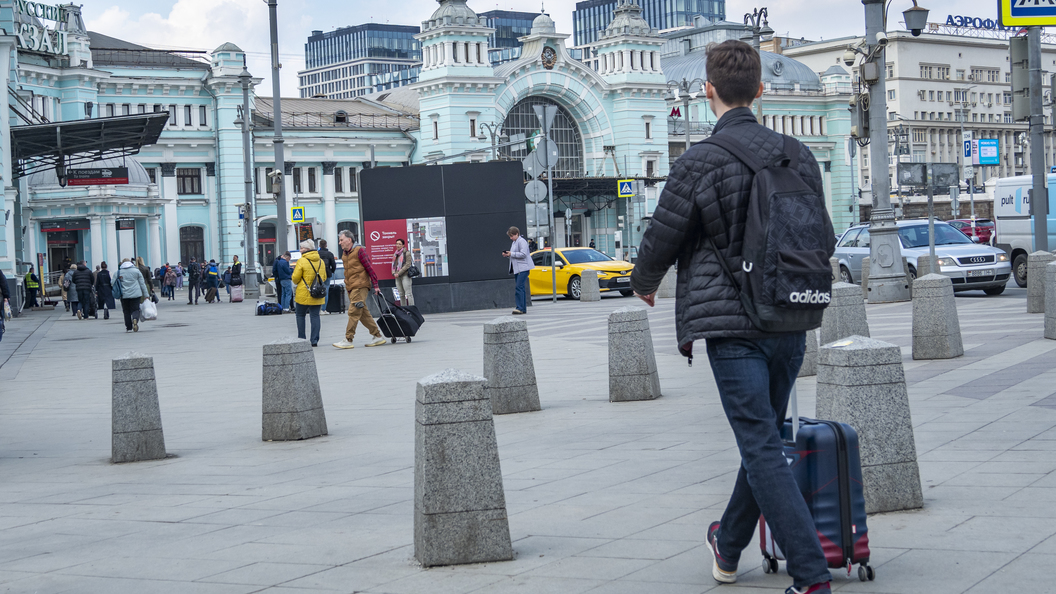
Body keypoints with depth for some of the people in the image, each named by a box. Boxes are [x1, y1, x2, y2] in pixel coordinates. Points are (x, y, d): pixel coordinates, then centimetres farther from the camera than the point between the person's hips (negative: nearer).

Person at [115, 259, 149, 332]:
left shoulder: (118, 272, 4)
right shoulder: (136, 271, 4)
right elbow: (142, 284, 5)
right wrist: (146, 295, 7)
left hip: (124, 295, 1)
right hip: (136, 294, 0)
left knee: (126, 311, 10)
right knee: (135, 309, 4)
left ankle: (128, 328, 9)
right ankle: (135, 319, -27)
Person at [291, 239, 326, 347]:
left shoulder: (302, 261, -11)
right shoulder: (321, 261, 6)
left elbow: (295, 278, -9)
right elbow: (324, 277, 14)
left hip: (303, 294, -4)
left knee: (300, 315, 10)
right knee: (315, 316, 5)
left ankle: (301, 339, 9)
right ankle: (315, 340, 0)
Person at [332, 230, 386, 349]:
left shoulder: (359, 250, -9)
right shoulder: (344, 253, 15)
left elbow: (369, 268, -9)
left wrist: (375, 285, -10)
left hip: (360, 286, -9)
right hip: (350, 287, 9)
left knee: (353, 312, -12)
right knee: (363, 313, 8)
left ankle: (348, 340, -12)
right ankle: (378, 336, 14)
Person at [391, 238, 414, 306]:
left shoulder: (407, 253, -3)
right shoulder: (395, 254, 18)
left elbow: (407, 265, -11)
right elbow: (393, 265, 21)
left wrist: (399, 273, -14)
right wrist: (394, 273, 1)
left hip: (405, 275, -7)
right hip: (397, 277, 7)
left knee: (408, 294, -11)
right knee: (401, 295, 7)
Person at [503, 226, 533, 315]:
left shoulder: (521, 241, -10)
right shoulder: (514, 242, 21)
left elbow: (523, 254, -20)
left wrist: (511, 254, -17)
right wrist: (507, 255, 10)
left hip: (523, 268, -10)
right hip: (517, 268, 10)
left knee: (519, 287, -16)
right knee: (520, 288, 9)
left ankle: (520, 308, -18)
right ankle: (523, 308, 11)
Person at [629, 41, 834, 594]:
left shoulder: (698, 163, -10)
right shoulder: (798, 155, 7)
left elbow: (660, 240, -3)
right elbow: (823, 241, 16)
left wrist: (645, 283, 19)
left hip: (731, 326, -6)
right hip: (790, 322, 6)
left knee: (763, 449, -5)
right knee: (763, 439, 18)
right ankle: (729, 546, 36)